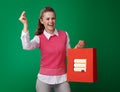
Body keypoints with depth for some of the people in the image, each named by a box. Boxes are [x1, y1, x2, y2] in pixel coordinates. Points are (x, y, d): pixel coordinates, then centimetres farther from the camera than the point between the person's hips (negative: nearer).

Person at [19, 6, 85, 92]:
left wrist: (77, 47, -8)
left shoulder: (64, 35, 0)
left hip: (62, 78, 1)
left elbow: (69, 54, 10)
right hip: (44, 79, -1)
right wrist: (25, 25, -27)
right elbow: (26, 46, -26)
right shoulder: (39, 38, -5)